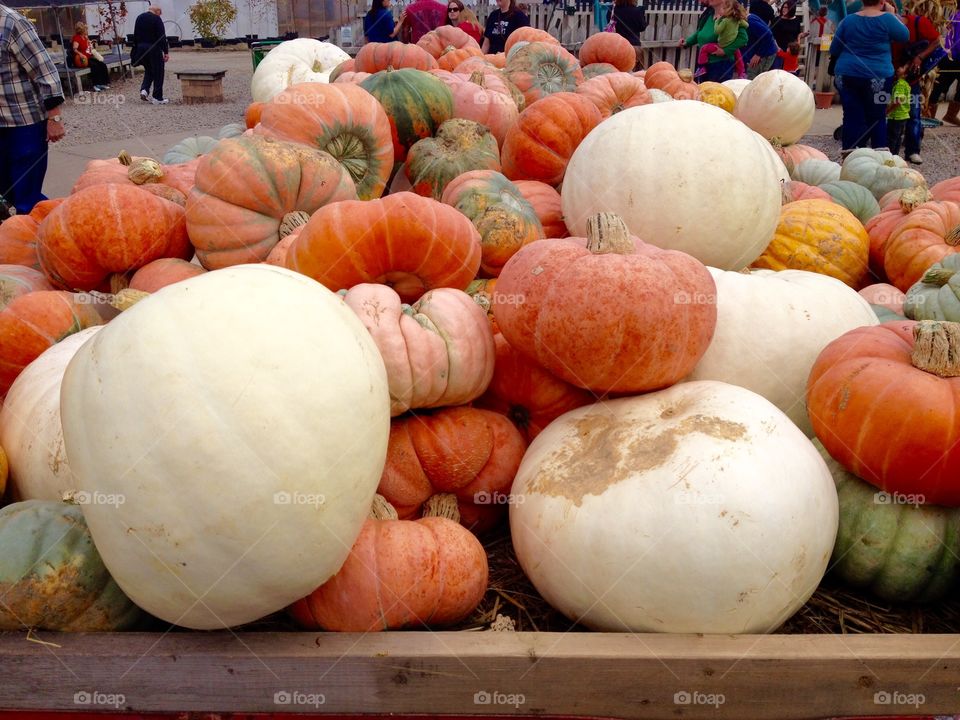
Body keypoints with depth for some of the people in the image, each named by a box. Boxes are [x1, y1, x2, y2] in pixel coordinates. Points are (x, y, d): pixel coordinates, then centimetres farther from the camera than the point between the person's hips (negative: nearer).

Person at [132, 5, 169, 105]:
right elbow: (162, 37, -15)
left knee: (148, 71, 22)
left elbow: (135, 36, 14)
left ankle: (144, 90, 2)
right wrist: (166, 52, -13)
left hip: (141, 48, 6)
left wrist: (136, 50, 19)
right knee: (158, 73, 2)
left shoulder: (139, 18, 10)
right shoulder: (157, 19, -10)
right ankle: (158, 98, 3)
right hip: (154, 49, -6)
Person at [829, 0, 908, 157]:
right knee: (877, 118, 7)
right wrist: (893, 14, 15)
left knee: (852, 117, 2)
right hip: (878, 76, -2)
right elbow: (905, 36, 9)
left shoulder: (848, 20, 3)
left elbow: (833, 50, 11)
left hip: (847, 75, 2)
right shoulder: (886, 18, -6)